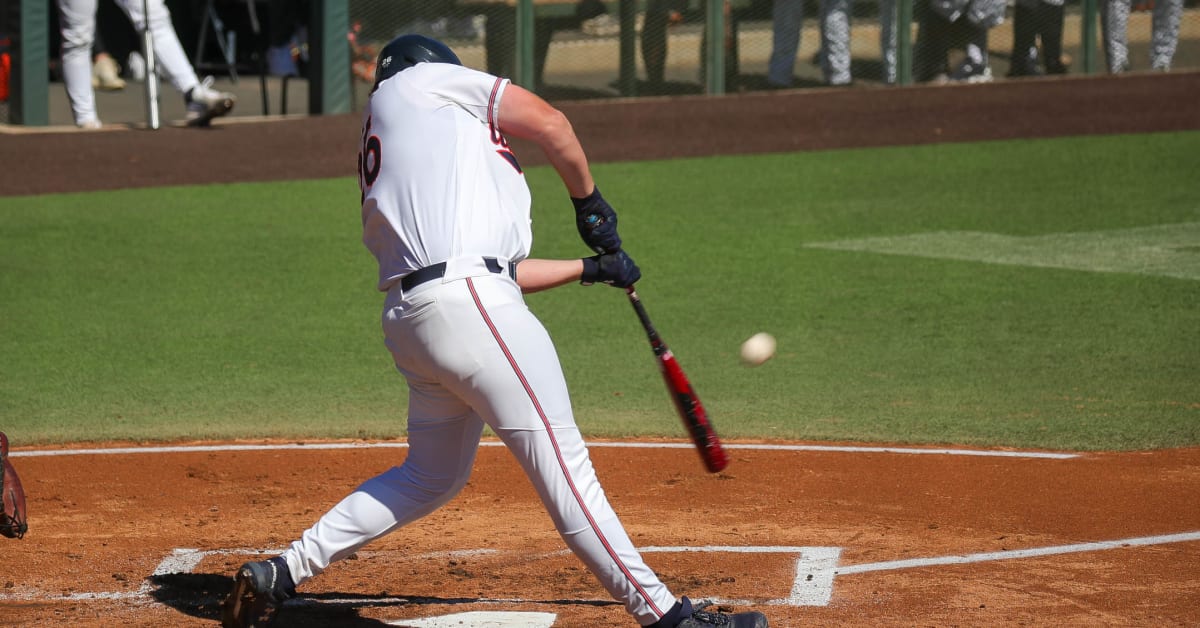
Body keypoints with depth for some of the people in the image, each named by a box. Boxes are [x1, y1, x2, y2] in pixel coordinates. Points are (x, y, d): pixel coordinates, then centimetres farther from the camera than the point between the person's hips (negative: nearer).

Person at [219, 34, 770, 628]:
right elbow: (550, 122, 5)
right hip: (466, 304, -9)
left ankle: (281, 572, 23)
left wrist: (591, 268, 31)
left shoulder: (378, 158, 30)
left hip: (408, 314, 9)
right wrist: (590, 203, 19)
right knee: (560, 461, -10)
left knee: (431, 477, 22)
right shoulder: (421, 80, 11)